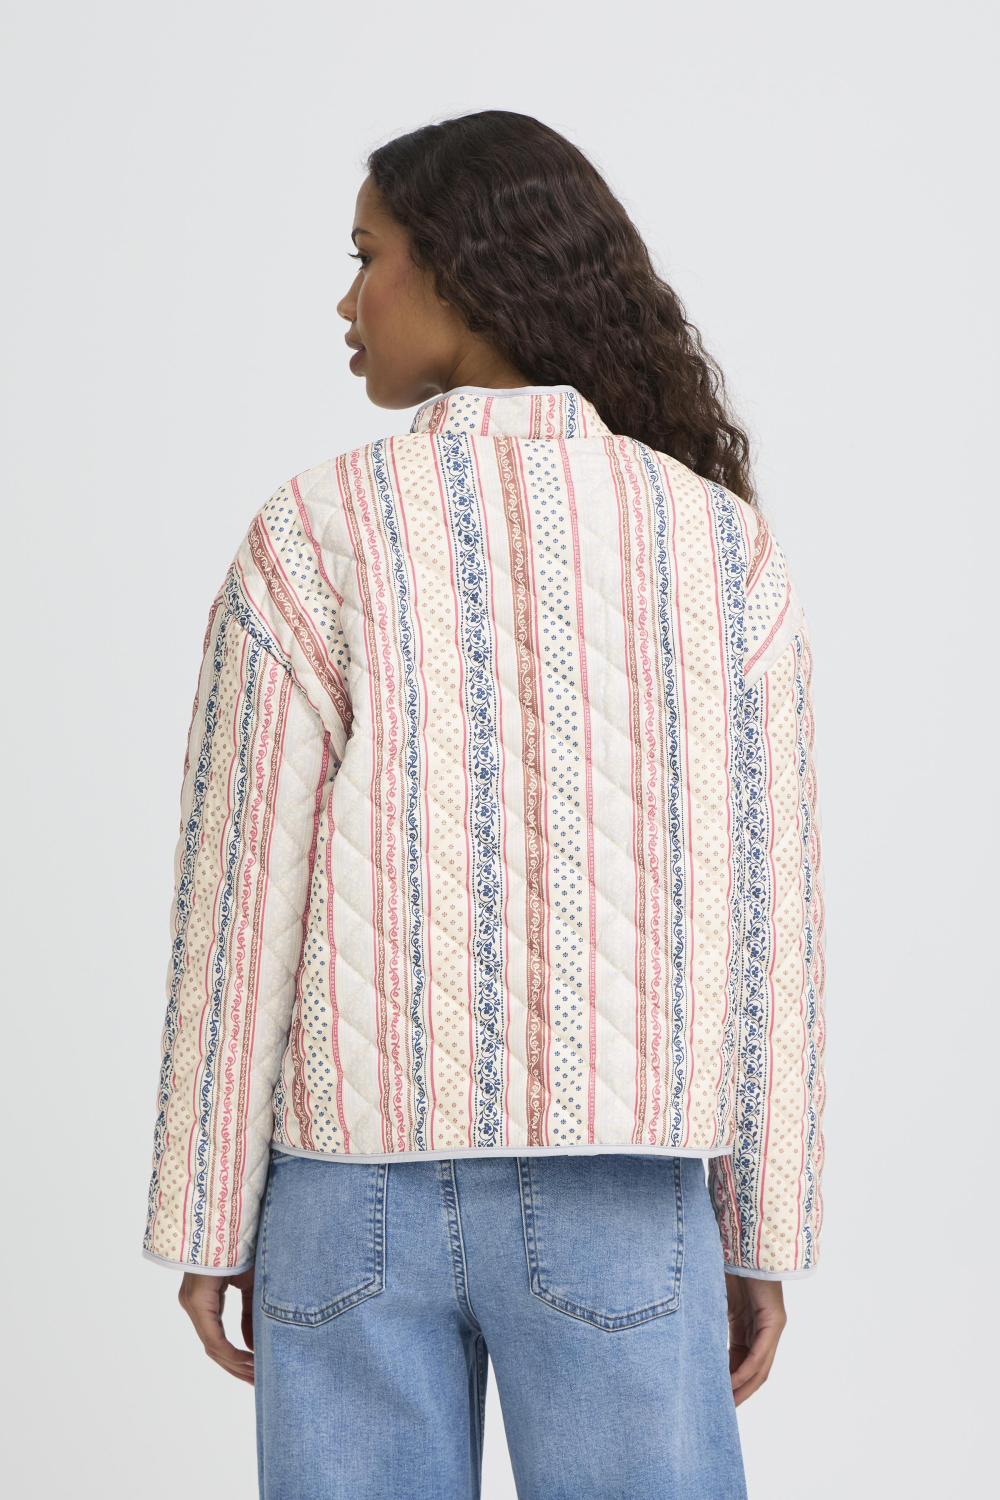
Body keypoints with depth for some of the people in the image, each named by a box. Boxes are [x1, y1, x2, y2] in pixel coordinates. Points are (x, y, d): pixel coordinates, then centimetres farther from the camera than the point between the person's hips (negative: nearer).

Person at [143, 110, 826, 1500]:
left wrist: (204, 1218, 2)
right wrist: (763, 1231, 6)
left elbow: (240, 907, -8)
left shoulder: (314, 541, -9)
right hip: (603, 1193, 1)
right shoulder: (727, 552, -4)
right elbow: (758, 922, -3)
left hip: (360, 1182, 0)